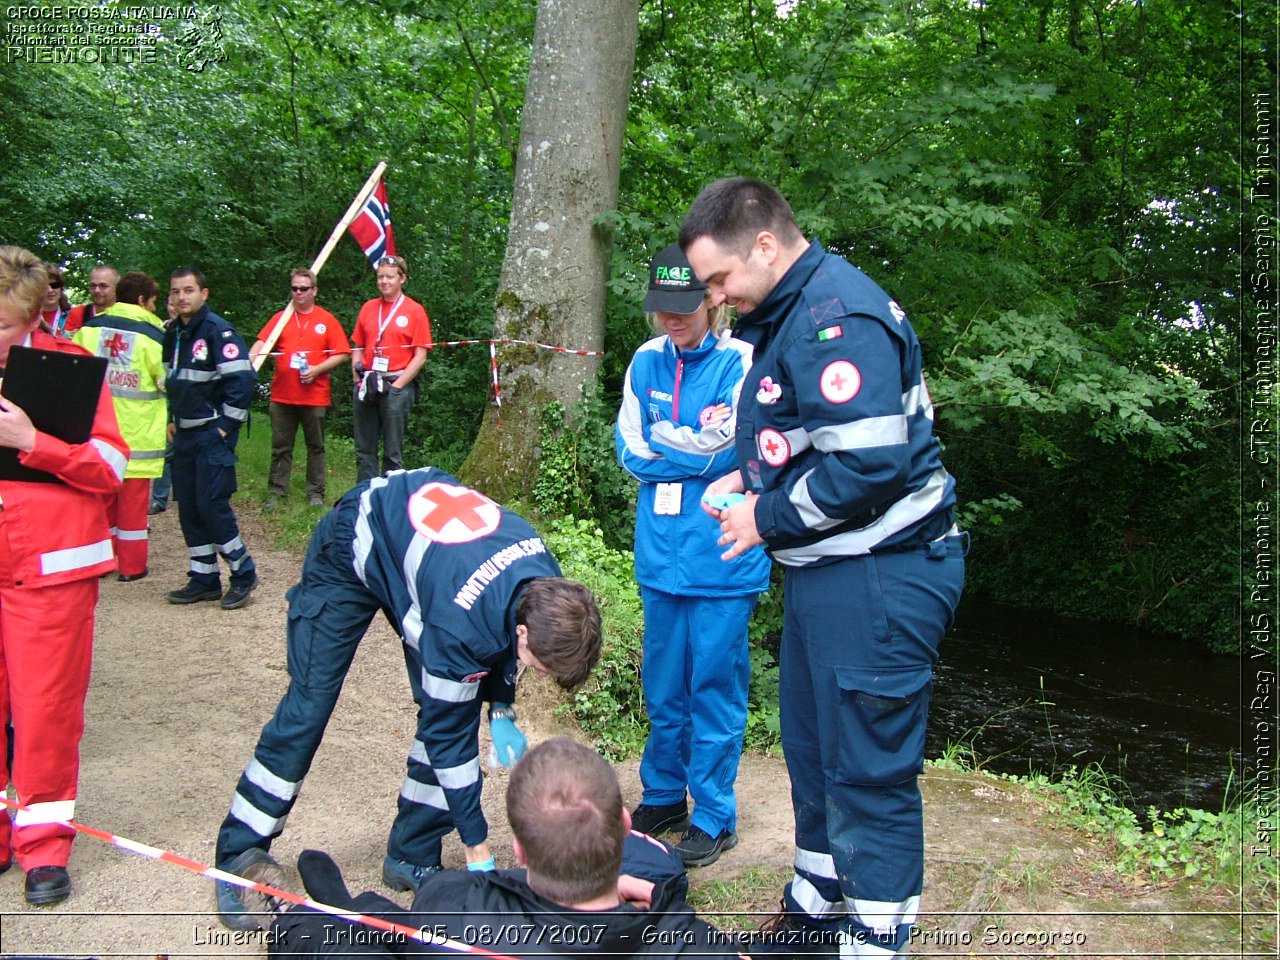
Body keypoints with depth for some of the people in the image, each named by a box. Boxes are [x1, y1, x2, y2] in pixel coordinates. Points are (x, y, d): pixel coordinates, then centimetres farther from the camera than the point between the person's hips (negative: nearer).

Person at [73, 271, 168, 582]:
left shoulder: (89, 327, 4)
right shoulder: (152, 334, -10)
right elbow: (168, 382, -9)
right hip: (137, 431, -4)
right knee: (134, 499, 4)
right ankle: (131, 565, 9)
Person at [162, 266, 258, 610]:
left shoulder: (218, 330, -12)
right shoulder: (173, 334, 12)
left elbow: (242, 379, -18)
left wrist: (226, 425, -15)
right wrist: (171, 421, 16)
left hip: (213, 434, -8)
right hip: (184, 434, 8)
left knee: (212, 504, -11)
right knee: (188, 508, 8)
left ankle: (243, 574, 4)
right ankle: (204, 579, 17)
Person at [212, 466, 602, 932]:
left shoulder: (545, 586, -21)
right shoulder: (460, 623, -41)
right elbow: (448, 732, -28)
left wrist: (501, 712, -1)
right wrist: (478, 849, -19)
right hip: (352, 552, -6)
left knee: (451, 703, -1)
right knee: (306, 710, -5)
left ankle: (411, 857, 13)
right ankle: (237, 861, 12)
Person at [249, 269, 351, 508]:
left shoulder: (327, 320, 2)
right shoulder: (281, 318, 7)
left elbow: (342, 354, -1)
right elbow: (261, 343, -2)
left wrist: (317, 369, -13)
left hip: (315, 396, -1)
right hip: (282, 395, 2)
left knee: (315, 446, 8)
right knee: (281, 447, 8)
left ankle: (315, 492, 17)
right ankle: (276, 492, 15)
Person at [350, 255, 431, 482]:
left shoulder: (415, 310, -1)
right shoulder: (368, 308, 12)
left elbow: (420, 356, -5)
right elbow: (357, 347, 18)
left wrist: (396, 386, -10)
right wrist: (358, 376, 2)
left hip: (397, 386, -5)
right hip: (366, 387, 5)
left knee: (393, 452, 0)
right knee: (364, 450, 8)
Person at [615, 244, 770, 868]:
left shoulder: (742, 362, -8)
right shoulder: (647, 361, 7)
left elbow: (726, 445, -15)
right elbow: (630, 449, 5)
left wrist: (662, 439, -2)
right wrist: (695, 451, -7)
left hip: (721, 553, -4)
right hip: (661, 551, 5)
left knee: (715, 681, 5)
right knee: (662, 680, 15)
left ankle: (713, 815, 21)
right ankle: (663, 796, 33)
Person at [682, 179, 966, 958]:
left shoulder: (837, 317, -20)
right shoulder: (793, 311, 13)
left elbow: (869, 462, -28)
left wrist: (769, 519, -15)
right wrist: (748, 479, 7)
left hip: (878, 577, -11)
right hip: (828, 571, 11)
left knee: (869, 773, 1)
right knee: (814, 749, 21)